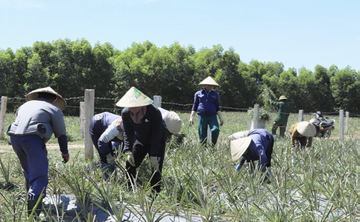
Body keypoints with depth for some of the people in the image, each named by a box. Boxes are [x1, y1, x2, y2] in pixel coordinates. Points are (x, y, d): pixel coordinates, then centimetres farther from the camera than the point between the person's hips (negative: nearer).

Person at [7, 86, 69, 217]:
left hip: (15, 137, 6)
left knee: (29, 172, 27)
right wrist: (65, 153, 26)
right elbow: (61, 133, 13)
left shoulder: (25, 105, 31)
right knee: (39, 176, -8)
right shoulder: (54, 109, 14)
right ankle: (34, 214, -21)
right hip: (32, 139, -6)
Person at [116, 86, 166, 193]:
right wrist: (128, 151, -20)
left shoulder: (154, 112, -32)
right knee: (130, 164, -1)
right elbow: (128, 133, -9)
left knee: (156, 168, -12)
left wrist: (154, 155, -27)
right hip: (140, 141, 5)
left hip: (157, 143, -4)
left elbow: (156, 135, -26)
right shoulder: (126, 113, -19)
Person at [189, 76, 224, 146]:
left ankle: (213, 145, -6)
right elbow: (194, 106, 16)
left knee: (215, 129, -23)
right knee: (202, 135, -3)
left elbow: (217, 107, 18)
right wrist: (191, 117, 8)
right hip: (202, 116, 0)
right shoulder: (198, 94, 12)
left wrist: (221, 118, 10)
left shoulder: (215, 94, 15)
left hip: (212, 116, 0)